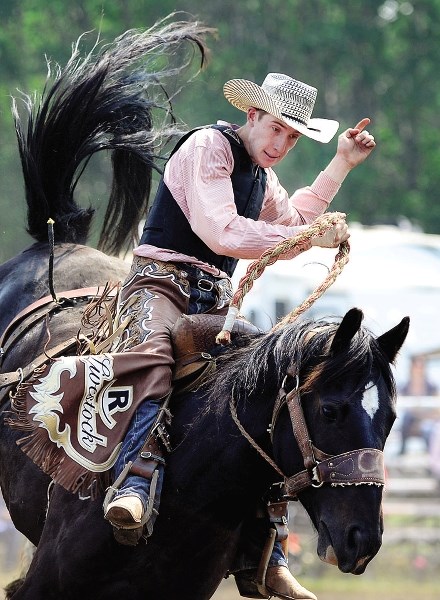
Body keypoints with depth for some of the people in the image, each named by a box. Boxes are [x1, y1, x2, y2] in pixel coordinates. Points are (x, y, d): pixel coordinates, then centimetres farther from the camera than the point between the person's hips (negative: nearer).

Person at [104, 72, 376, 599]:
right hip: (162, 276, -9)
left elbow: (292, 219, 41)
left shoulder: (260, 173, 22)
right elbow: (222, 232, -18)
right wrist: (313, 238, -16)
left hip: (213, 299, 9)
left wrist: (341, 165, 34)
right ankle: (136, 486, -61)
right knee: (157, 356, -39)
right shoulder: (208, 148, -7)